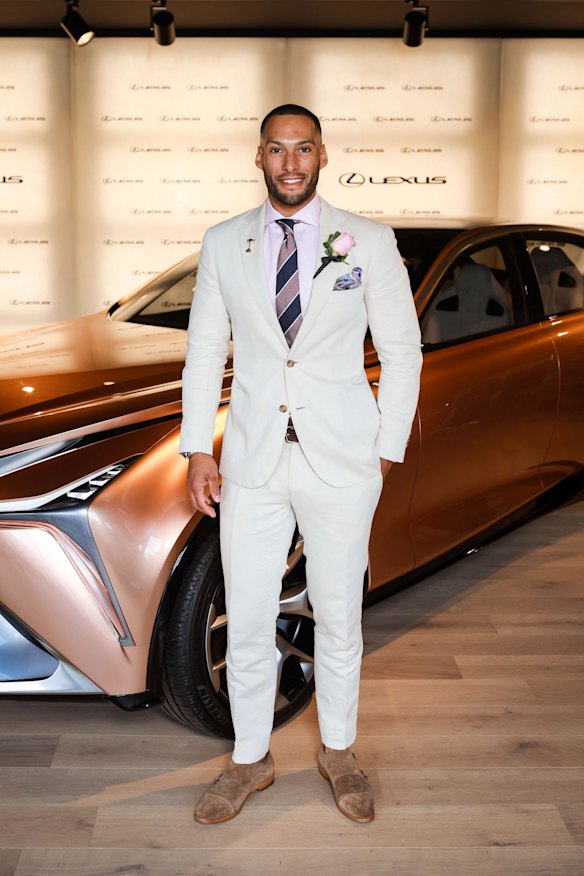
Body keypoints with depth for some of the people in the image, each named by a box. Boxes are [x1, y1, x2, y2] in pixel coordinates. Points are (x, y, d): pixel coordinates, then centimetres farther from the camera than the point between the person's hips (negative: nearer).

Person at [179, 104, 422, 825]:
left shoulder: (369, 243, 0)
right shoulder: (223, 244, 5)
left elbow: (401, 350, 3)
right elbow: (204, 352, 8)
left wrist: (387, 452, 0)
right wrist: (198, 451, 1)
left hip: (340, 462, -1)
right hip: (252, 462, 1)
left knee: (339, 618, 11)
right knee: (246, 624, 7)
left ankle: (338, 751, 34)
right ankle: (250, 760, 29)